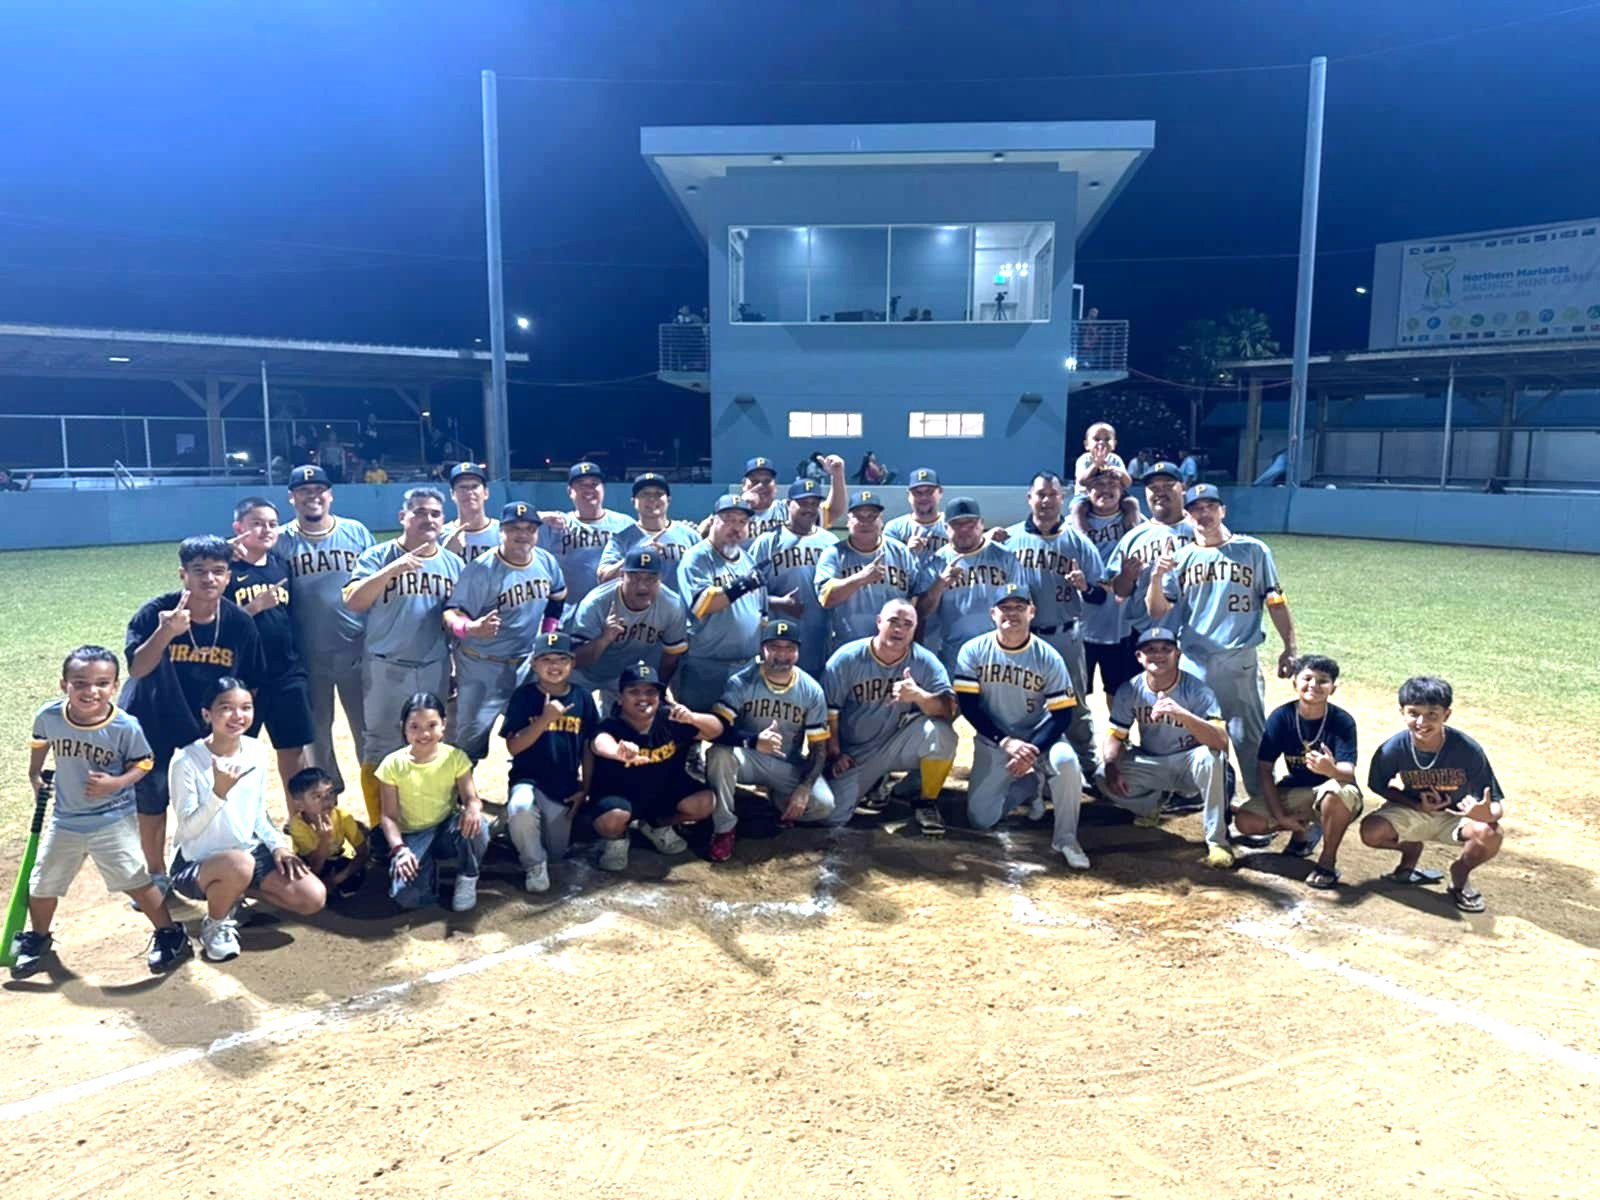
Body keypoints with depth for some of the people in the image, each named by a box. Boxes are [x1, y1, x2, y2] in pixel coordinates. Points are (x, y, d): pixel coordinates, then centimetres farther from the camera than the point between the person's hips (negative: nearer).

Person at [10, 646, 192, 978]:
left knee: (136, 880, -5)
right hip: (65, 819, 4)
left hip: (113, 819, -4)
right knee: (42, 885, 16)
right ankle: (38, 939, 43)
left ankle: (168, 934, 13)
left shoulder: (125, 727, -22)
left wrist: (117, 783, -25)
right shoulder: (48, 717, -13)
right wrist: (34, 775, 16)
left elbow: (143, 763, -9)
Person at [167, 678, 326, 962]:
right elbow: (188, 830, -18)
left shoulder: (257, 751, -2)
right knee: (239, 864, -40)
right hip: (198, 864, -5)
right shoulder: (186, 761, -18)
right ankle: (214, 925, -6)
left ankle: (233, 895, 12)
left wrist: (278, 845, -5)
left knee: (314, 898, -13)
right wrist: (219, 792, -33)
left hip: (251, 851, 5)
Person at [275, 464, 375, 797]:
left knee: (367, 728, 9)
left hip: (357, 650, 0)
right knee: (317, 731, 14)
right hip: (308, 655, 0)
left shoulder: (356, 533, 1)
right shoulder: (281, 541, -1)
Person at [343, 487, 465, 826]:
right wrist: (392, 570, -26)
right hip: (386, 668, -3)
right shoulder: (379, 556, -3)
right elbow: (353, 602, -16)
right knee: (380, 748, 4)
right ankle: (379, 829, 14)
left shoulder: (454, 564, 7)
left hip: (434, 670, 3)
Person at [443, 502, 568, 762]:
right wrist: (473, 628, -46)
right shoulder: (481, 569, -22)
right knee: (472, 734, 0)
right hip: (482, 665, -5)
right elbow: (452, 613, -24)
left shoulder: (547, 562, -5)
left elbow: (558, 597, 15)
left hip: (527, 663, 5)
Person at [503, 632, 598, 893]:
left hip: (565, 786, 3)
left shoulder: (582, 698, 0)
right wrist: (545, 719, -24)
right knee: (520, 807, -37)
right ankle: (534, 864, -10)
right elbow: (513, 746, -13)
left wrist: (585, 789, 5)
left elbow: (588, 748, 7)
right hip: (528, 779, -3)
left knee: (558, 851, 9)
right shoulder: (524, 696, -7)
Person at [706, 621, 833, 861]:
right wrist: (754, 741, -44)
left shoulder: (812, 691, -9)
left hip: (790, 767, 2)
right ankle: (724, 827, -14)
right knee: (719, 753, -34)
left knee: (824, 804, -21)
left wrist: (804, 787, -18)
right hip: (749, 759, -2)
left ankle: (779, 801, 15)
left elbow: (819, 747, -5)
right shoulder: (741, 683, -16)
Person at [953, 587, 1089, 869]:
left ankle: (1065, 838, -13)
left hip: (1038, 736, -1)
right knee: (980, 819, -8)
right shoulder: (973, 651, -11)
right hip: (992, 741, 1)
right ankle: (1028, 785, 22)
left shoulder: (1049, 657, -13)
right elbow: (968, 705, -13)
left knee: (1066, 761, -35)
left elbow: (1062, 714, -13)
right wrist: (1006, 742, -23)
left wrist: (1031, 751, -27)